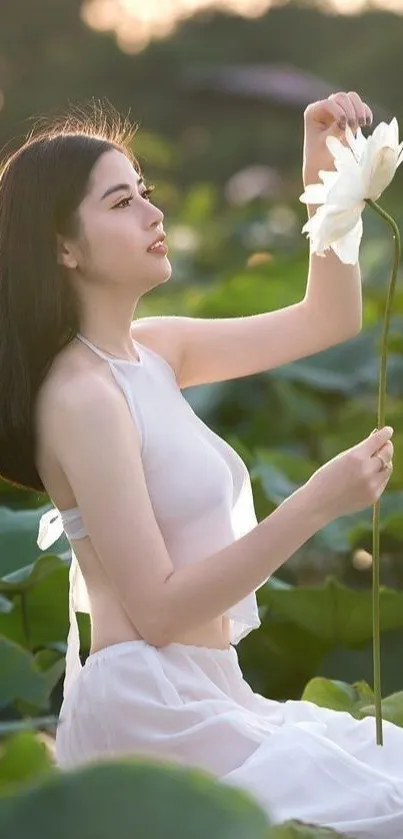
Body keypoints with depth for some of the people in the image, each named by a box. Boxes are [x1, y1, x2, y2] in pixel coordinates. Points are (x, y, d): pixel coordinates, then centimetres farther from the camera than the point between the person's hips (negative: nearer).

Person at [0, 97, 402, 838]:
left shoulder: (151, 351, 10)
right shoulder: (81, 395, -15)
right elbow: (157, 610, -19)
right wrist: (318, 503, -21)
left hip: (203, 696, 9)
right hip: (148, 706, -9)